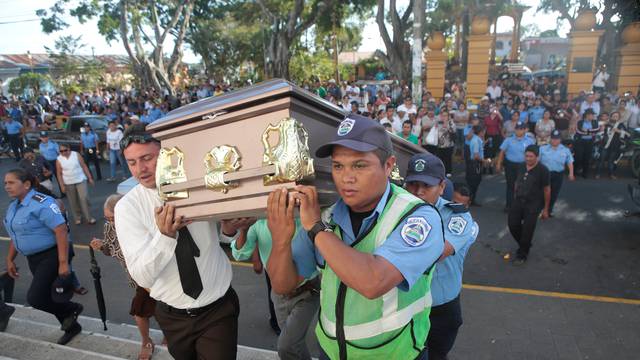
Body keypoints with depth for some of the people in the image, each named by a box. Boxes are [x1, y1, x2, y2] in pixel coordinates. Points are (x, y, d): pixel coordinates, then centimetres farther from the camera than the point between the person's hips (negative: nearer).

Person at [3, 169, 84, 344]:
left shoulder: (41, 203, -20)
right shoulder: (13, 206, 9)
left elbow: (61, 231, -26)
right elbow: (15, 235, 21)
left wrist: (63, 263, -28)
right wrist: (10, 259, 20)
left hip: (51, 256, -9)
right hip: (33, 259, 9)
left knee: (34, 298, -13)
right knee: (46, 298, 15)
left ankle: (72, 309, 13)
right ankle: (71, 327, 33)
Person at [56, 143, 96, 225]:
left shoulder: (76, 155, -4)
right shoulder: (59, 159, -3)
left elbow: (84, 166, 0)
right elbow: (59, 173, 0)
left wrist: (90, 178, -2)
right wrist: (62, 185, -5)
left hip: (81, 180, -1)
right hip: (68, 183, 1)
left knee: (84, 198, -7)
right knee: (74, 202, 8)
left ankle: (89, 218, 1)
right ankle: (78, 218, 23)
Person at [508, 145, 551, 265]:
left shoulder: (542, 170, -12)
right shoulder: (522, 167, 3)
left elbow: (547, 190, -7)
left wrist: (545, 209, -4)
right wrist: (515, 198, 13)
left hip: (533, 205, -5)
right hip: (518, 201, 5)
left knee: (527, 231, 1)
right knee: (513, 225, 5)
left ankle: (522, 254, 20)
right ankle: (524, 245, 33)